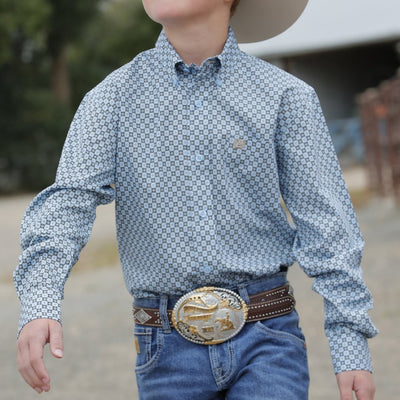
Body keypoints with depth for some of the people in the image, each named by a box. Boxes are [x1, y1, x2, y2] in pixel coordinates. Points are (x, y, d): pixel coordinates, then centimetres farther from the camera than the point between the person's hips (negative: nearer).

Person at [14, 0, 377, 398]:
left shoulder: (287, 96, 1)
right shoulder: (111, 98, 3)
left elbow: (326, 226, 1)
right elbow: (69, 200, -8)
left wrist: (352, 345, -4)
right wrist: (39, 303, -25)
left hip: (266, 339, -1)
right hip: (169, 350, 1)